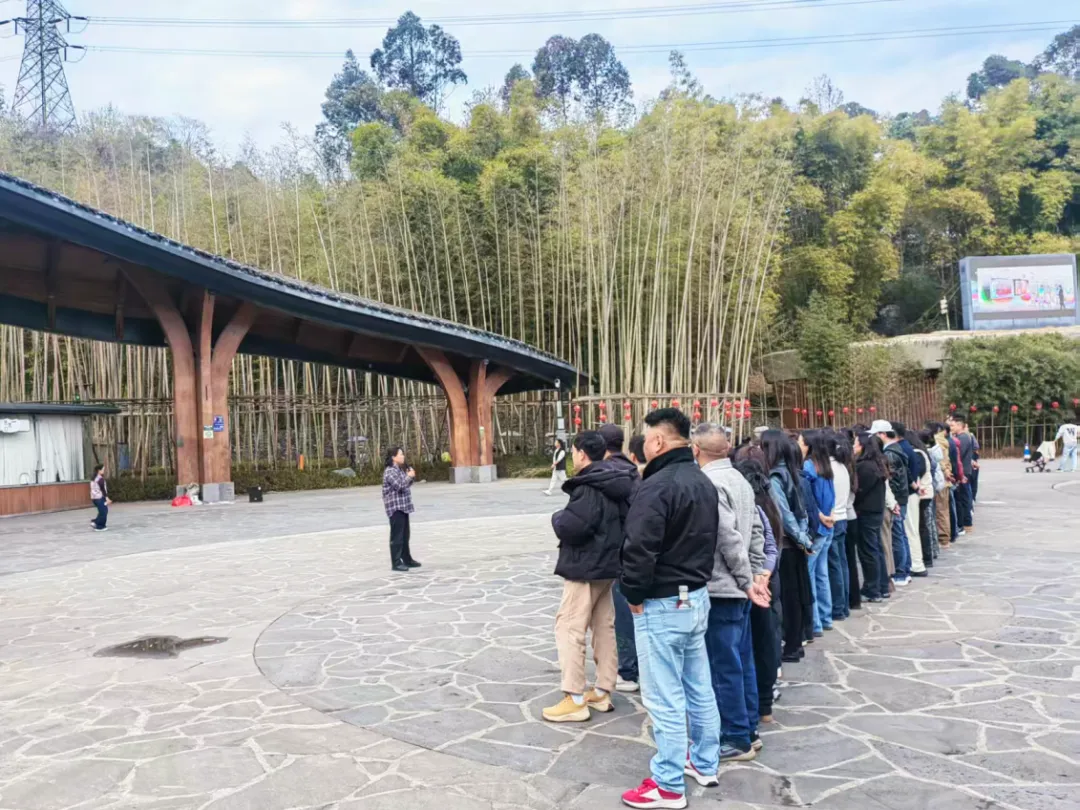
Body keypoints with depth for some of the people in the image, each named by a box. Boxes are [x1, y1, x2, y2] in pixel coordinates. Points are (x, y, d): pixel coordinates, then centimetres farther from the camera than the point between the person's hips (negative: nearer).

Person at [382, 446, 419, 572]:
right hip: (395, 507, -10)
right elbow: (400, 486, -24)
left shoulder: (400, 469, 15)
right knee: (397, 536, -7)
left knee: (405, 535, 16)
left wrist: (411, 477, 6)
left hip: (403, 507, 10)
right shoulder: (390, 471, -15)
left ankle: (407, 559, 25)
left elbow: (406, 485, 24)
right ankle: (396, 563, -4)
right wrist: (409, 476, -12)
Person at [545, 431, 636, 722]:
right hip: (608, 565, 10)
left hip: (585, 568, -10)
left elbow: (572, 527, -30)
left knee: (569, 629, -4)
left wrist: (557, 518, -10)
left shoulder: (589, 487, -20)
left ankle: (575, 699, -2)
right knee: (604, 627, 14)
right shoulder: (614, 483, 9)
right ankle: (603, 692, 23)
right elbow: (626, 520, 20)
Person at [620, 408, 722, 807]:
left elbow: (639, 550, -26)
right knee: (699, 688, 19)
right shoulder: (704, 482, 9)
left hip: (662, 605, -9)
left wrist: (633, 595, -12)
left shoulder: (656, 486, -21)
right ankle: (705, 764, 32)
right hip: (697, 597, 9)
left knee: (665, 699, 1)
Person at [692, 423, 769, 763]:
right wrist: (755, 575, 10)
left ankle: (735, 739, 9)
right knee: (742, 660, 16)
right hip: (738, 586, 9)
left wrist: (747, 580, -12)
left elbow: (729, 537, -21)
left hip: (720, 587, -9)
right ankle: (748, 729, 26)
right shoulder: (739, 479, 11)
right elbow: (756, 531, 11)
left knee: (724, 665, 0)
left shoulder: (709, 482, -17)